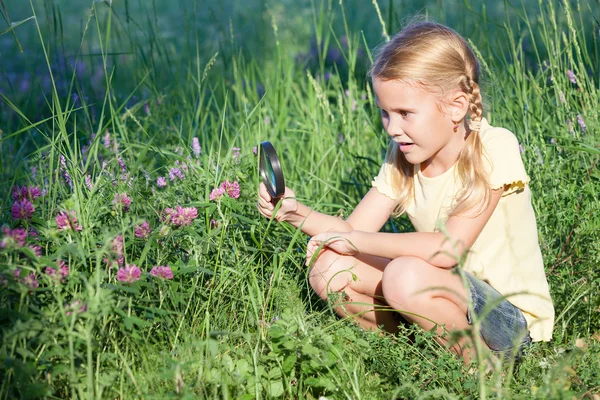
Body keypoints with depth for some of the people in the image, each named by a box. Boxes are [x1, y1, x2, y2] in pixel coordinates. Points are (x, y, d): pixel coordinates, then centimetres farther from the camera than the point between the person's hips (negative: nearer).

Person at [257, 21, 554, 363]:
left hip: (514, 317, -6)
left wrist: (357, 241, -21)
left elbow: (449, 248, -28)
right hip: (452, 300, 6)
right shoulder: (402, 158, 1)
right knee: (329, 266, -10)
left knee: (406, 275, -33)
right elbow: (354, 229, 0)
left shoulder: (494, 148, -19)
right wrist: (298, 213, -18)